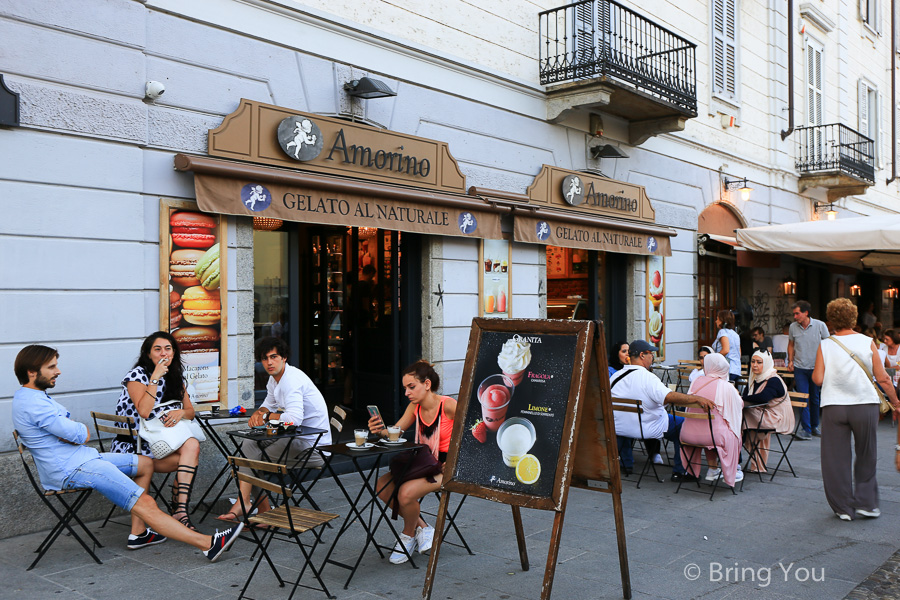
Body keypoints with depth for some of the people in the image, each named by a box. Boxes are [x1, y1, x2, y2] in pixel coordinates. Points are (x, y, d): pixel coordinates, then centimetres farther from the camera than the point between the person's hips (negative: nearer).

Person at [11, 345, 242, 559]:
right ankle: (208, 543, -22)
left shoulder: (29, 396, 15)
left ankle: (138, 533, 14)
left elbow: (84, 433, 13)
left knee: (145, 464, 18)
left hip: (83, 457, 11)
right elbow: (80, 434, -23)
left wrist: (76, 431, -10)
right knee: (145, 504, -18)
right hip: (71, 470, -11)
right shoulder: (32, 403, -19)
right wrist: (78, 430, 0)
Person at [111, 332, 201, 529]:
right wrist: (155, 378, -20)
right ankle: (180, 510, -16)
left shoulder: (176, 378, 13)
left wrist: (181, 412, -12)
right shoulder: (137, 375, -6)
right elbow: (144, 412, -21)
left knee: (192, 445, -29)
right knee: (190, 460, -27)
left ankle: (180, 511, -30)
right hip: (133, 444, -6)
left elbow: (190, 411, 12)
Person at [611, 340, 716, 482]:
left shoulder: (615, 376, -1)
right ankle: (679, 471, 12)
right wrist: (698, 398, -34)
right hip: (646, 429, -8)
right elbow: (669, 397, -34)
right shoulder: (647, 377, -22)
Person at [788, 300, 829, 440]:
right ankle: (806, 429, -3)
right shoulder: (793, 327, 0)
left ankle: (815, 426, 26)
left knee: (815, 398, 10)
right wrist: (790, 361, 3)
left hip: (817, 367, -1)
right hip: (800, 367, 1)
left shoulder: (820, 326, -6)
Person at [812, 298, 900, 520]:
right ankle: (865, 503, 19)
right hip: (865, 404, 0)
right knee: (866, 457, 17)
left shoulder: (825, 346, -1)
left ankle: (843, 508, 12)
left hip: (833, 406, 0)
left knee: (836, 458, 8)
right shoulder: (867, 342, 0)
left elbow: (817, 379, -6)